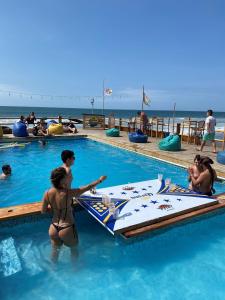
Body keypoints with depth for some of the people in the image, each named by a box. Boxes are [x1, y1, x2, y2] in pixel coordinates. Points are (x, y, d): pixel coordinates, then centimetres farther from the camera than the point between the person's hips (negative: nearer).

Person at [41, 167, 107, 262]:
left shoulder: (47, 194, -12)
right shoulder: (68, 193, -26)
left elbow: (43, 211, 0)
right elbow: (88, 187, -16)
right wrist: (100, 180, -1)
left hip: (53, 228, 4)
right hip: (66, 229, -4)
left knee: (55, 250, 31)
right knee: (74, 249, 27)